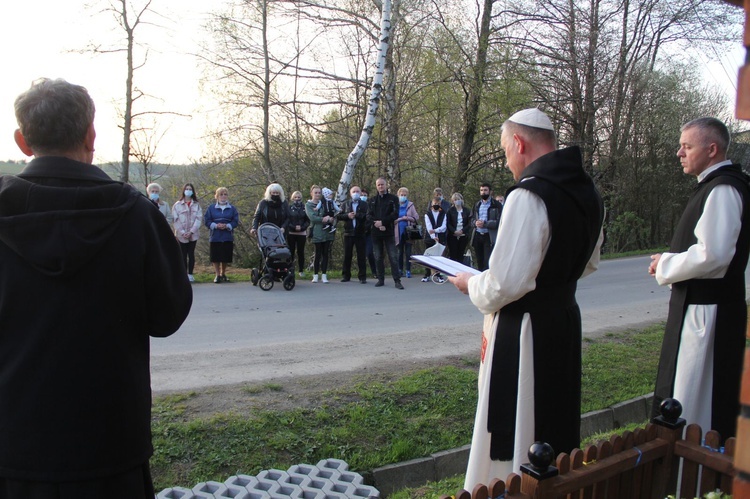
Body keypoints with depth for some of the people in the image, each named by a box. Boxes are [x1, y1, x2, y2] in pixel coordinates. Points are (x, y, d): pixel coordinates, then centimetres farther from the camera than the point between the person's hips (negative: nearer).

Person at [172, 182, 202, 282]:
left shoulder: (197, 205, 6)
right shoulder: (177, 205, 3)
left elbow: (199, 219, -2)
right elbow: (176, 220, -2)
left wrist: (191, 231, -12)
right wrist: (182, 232, -11)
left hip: (193, 234, 1)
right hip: (181, 234, -1)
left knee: (191, 254, 2)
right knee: (183, 254, 2)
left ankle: (190, 274, 5)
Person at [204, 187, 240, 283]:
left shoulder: (232, 209, 5)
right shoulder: (211, 208, 4)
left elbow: (235, 221, 0)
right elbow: (207, 220, 0)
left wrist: (227, 226, -16)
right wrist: (215, 225, -15)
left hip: (228, 237, 1)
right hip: (215, 237, -1)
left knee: (226, 257, 5)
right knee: (216, 257, 0)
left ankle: (223, 274, 23)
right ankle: (217, 275, 11)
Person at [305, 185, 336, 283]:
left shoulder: (325, 203, 14)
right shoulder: (308, 205, 4)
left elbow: (333, 214, 8)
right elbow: (312, 217, -11)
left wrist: (331, 219, -13)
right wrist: (323, 219, -15)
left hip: (327, 231, 3)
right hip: (317, 233, -3)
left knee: (325, 253, 2)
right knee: (318, 254, -3)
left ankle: (324, 275, 7)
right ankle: (315, 275, 8)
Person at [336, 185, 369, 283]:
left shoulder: (364, 204, 5)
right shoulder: (345, 204, 12)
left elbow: (367, 216, -11)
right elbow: (338, 216, 3)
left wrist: (356, 214, -18)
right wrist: (347, 215, -12)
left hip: (360, 234, -2)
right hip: (348, 233, 2)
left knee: (361, 256, 1)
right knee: (347, 255, 7)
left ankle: (362, 277, 5)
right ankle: (346, 276, 15)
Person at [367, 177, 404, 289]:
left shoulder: (393, 199, 6)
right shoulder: (372, 201, 14)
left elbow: (395, 214, -5)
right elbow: (368, 216, 5)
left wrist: (382, 222, -14)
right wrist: (377, 224, -12)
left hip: (389, 231, -3)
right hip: (375, 232, 3)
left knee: (393, 256, -6)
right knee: (378, 257, 6)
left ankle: (397, 280, -5)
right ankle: (380, 279, 14)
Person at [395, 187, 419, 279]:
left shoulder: (410, 205, 5)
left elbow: (416, 217, 1)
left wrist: (408, 218, -14)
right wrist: (400, 219, -12)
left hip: (408, 232, -1)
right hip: (399, 232, 1)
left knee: (408, 252, -3)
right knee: (400, 251, 8)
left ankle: (408, 271, 1)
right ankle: (400, 270, 16)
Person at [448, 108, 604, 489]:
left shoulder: (527, 196, -21)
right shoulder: (588, 193, 7)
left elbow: (505, 284, -24)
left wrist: (471, 284, -6)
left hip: (523, 330, -9)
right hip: (566, 319, 9)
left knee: (512, 431, 6)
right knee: (554, 427, 22)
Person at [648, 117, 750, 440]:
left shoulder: (722, 189, -18)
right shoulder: (715, 185, 15)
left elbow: (713, 255, -27)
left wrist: (665, 265, -12)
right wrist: (670, 261, 7)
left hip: (707, 312, -11)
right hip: (699, 306, 11)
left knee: (695, 400, -2)